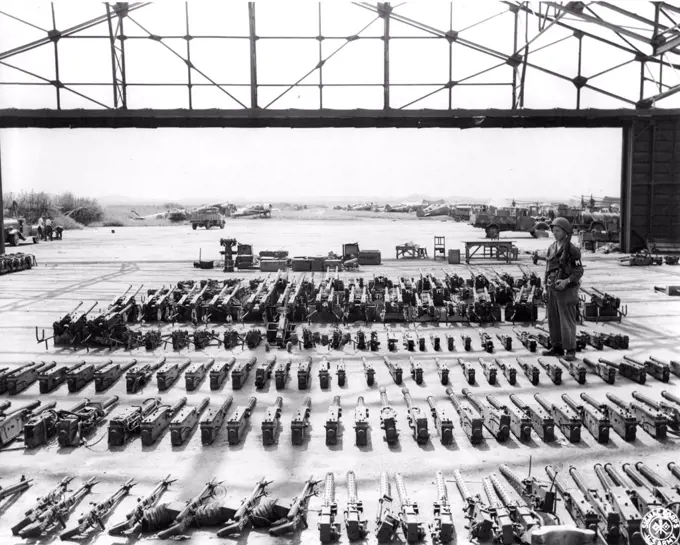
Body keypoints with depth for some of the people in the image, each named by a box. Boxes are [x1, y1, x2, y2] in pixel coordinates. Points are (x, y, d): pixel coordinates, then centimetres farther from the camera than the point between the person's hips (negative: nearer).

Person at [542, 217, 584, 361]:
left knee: (567, 321, -5)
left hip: (566, 290, -7)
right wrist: (546, 287, 13)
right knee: (553, 320, 10)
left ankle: (570, 350, 2)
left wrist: (566, 281, -23)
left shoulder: (572, 250, -11)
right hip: (552, 290, 7)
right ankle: (557, 347, 20)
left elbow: (579, 271, -10)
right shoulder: (551, 248, 10)